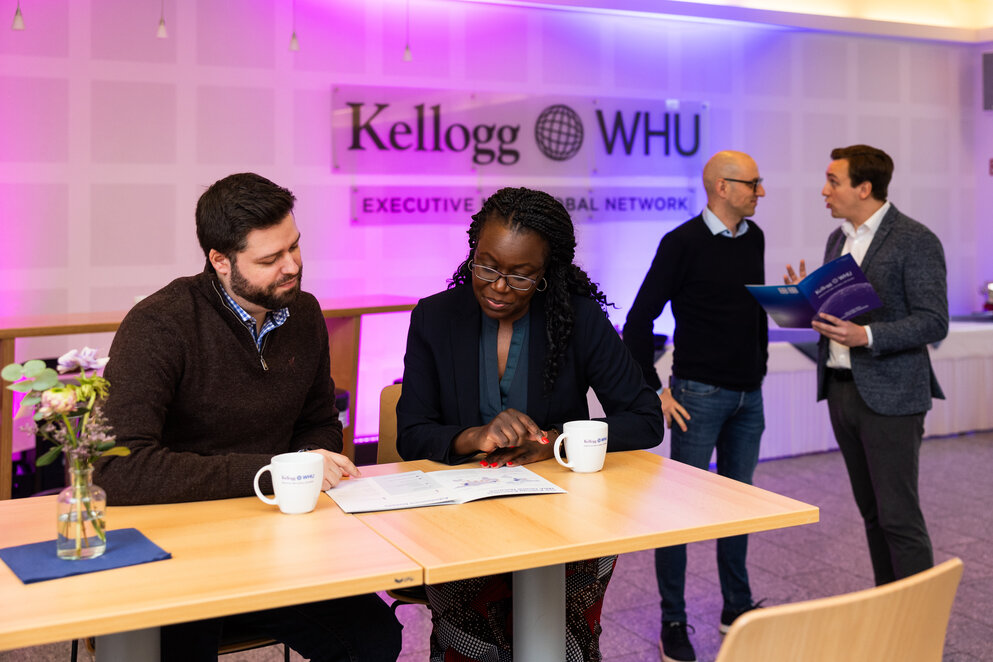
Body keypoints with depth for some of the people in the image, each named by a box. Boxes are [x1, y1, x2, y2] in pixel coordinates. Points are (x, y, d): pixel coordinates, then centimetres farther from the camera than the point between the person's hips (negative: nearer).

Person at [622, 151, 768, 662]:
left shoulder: (754, 239, 8)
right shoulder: (683, 243, -11)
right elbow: (639, 321, -12)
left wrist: (759, 366, 14)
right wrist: (654, 391, -13)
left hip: (749, 395, 7)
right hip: (700, 393, -6)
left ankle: (737, 608, 29)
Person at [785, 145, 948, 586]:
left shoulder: (916, 241, -10)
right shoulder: (837, 239, 14)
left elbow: (933, 322, -15)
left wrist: (867, 335, -26)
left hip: (889, 395, -7)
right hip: (840, 388, 8)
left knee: (899, 515, -4)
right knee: (872, 512, 15)